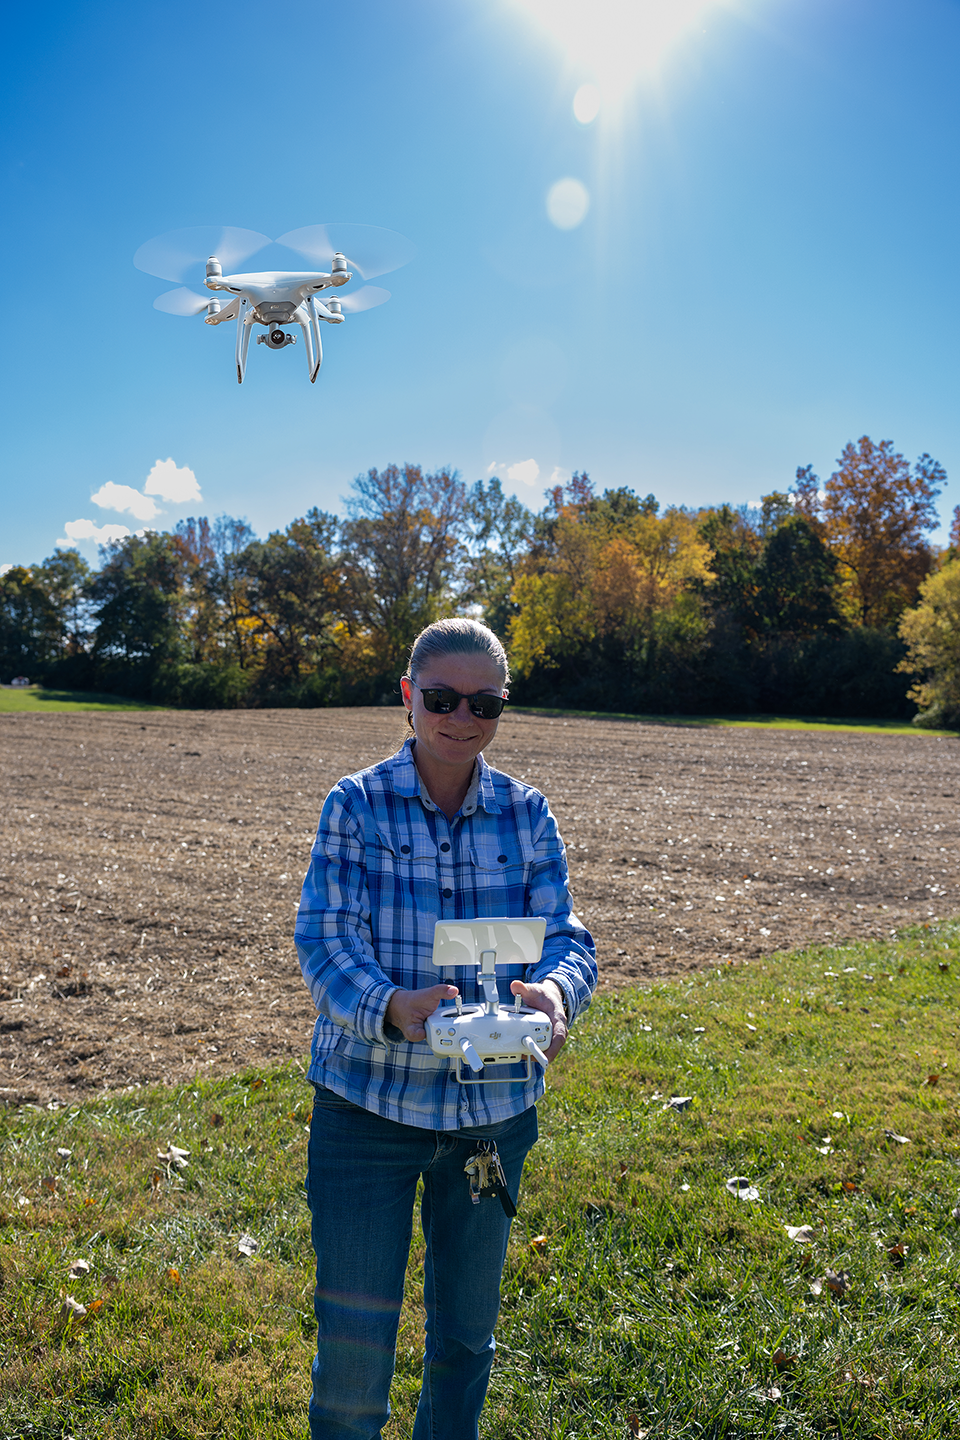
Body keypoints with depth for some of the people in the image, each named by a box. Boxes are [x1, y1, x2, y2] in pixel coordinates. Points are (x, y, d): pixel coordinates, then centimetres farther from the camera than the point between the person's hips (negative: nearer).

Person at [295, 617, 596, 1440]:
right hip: (370, 1101, -3)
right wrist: (390, 1007, -34)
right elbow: (323, 939, -14)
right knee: (355, 1330, 5)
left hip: (495, 1105, 3)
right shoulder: (356, 805, -8)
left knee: (468, 1324, 20)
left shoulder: (526, 814, -1)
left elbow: (566, 937, -5)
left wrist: (553, 990, -28)